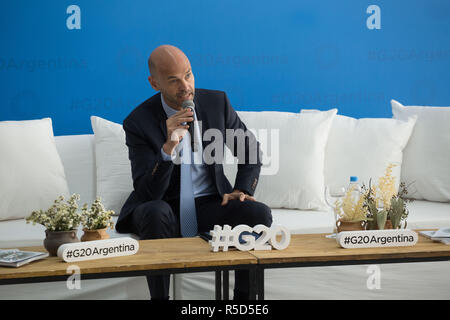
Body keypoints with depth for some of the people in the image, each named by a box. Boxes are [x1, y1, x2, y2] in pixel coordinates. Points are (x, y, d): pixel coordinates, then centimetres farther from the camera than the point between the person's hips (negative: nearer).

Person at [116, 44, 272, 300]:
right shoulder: (138, 122, -11)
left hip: (209, 205, 3)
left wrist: (242, 189, -4)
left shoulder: (216, 102, -2)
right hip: (165, 209, -2)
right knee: (153, 212, -36)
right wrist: (169, 147, -32)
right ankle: (160, 297, -20)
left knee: (259, 213, -23)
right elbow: (147, 193, -19)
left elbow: (251, 149, 12)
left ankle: (244, 298, -8)